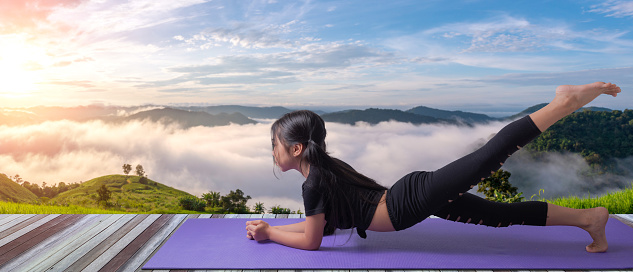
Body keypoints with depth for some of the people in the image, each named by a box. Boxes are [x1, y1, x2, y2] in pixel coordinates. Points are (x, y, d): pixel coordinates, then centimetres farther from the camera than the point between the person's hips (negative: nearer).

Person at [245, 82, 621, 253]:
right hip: (414, 195, 7)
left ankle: (565, 103, -3)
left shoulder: (314, 182, -14)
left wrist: (268, 233, 6)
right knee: (503, 214, 12)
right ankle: (588, 218, 22)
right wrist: (270, 227, 23)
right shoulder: (324, 165, 14)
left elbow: (311, 241, -7)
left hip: (413, 201, -7)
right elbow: (320, 223, 25)